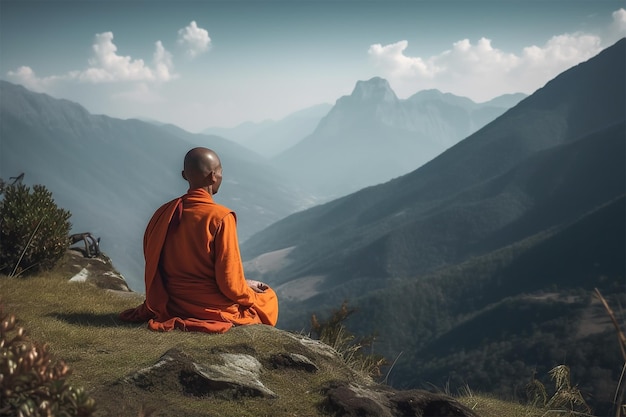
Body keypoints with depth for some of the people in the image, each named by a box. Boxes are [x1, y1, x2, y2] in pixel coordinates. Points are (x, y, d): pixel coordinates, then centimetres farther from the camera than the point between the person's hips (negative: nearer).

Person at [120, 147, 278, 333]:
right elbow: (231, 283, -21)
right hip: (214, 309, -6)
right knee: (268, 298, 23)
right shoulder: (220, 218, -22)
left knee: (248, 291, 31)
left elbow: (152, 267, 6)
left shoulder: (163, 213, -4)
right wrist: (251, 296, 1)